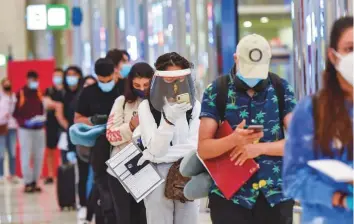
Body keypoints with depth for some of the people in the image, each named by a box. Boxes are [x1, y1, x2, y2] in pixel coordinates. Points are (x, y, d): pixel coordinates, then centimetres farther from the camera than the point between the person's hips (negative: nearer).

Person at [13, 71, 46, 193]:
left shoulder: (39, 93, 9)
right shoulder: (20, 94, -5)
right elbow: (15, 113, -5)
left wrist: (42, 120, -3)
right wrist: (24, 122, -18)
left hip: (39, 129, 5)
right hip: (25, 129, -5)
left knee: (39, 156, 5)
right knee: (26, 156, -5)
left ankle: (35, 182, 13)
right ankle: (28, 183, -1)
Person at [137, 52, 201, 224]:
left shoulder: (194, 106, 3)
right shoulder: (147, 107, -6)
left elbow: (195, 145, -6)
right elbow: (156, 150, -16)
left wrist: (164, 155, -16)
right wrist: (169, 119, -30)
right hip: (157, 179, -2)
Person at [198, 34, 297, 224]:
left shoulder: (281, 89, 3)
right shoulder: (216, 92, -2)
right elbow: (203, 149, -6)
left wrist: (260, 147, -16)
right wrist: (234, 140, -25)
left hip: (276, 195, 2)